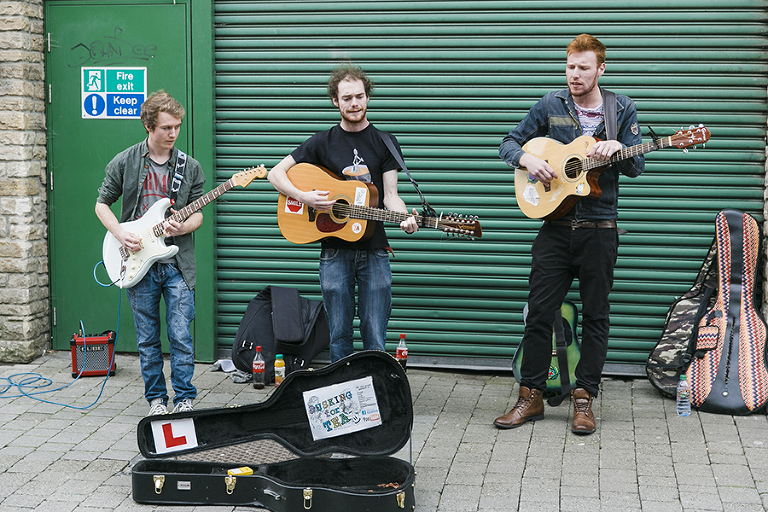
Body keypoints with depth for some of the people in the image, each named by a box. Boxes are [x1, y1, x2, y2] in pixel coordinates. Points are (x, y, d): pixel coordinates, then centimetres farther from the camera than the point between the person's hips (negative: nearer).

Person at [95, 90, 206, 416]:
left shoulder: (190, 167, 3)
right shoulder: (124, 163, 1)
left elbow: (198, 214, 8)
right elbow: (102, 204, 8)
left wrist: (183, 228, -14)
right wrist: (121, 235, -7)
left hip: (177, 263, 0)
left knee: (181, 337, -3)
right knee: (147, 339, 8)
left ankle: (185, 399, 10)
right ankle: (156, 398, 21)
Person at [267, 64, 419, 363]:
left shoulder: (384, 142, 7)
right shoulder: (323, 142, 6)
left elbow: (390, 195, 2)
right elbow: (275, 174, 7)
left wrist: (405, 219, -20)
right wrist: (304, 197, -11)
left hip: (374, 250, 0)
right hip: (335, 251, 0)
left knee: (375, 340, 0)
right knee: (339, 337, 5)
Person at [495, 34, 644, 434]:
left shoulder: (622, 109, 4)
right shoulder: (550, 105, 5)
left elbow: (636, 167, 0)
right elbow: (509, 144, 10)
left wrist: (617, 149, -21)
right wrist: (527, 159, -12)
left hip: (599, 231, 0)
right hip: (555, 226, 1)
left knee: (595, 315, 4)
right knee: (539, 312, 1)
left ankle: (584, 398, 13)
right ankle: (531, 397, 10)